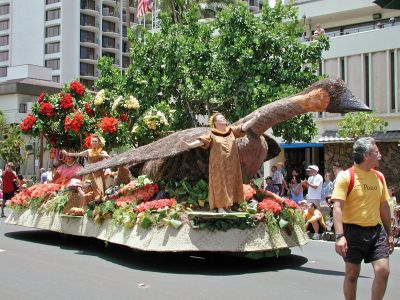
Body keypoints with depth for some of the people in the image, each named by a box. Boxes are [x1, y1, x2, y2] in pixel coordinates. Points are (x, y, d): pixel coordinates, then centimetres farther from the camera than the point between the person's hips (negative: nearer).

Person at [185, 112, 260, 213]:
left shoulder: (232, 131, 9)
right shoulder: (212, 134, -4)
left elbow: (244, 126, 7)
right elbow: (202, 140, -16)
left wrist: (255, 118, -2)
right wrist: (190, 145, -32)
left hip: (231, 165, 5)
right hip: (218, 165, -4)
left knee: (230, 183, 7)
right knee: (219, 184, -3)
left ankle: (228, 205, 15)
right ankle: (220, 207, 0)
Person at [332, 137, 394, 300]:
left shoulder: (379, 177, 8)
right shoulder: (346, 177, -10)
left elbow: (383, 206, 16)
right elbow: (337, 207, -16)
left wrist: (389, 233, 16)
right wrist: (340, 236, -24)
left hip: (376, 231, 5)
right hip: (353, 230, -4)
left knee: (383, 270, -5)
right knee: (352, 274, 6)